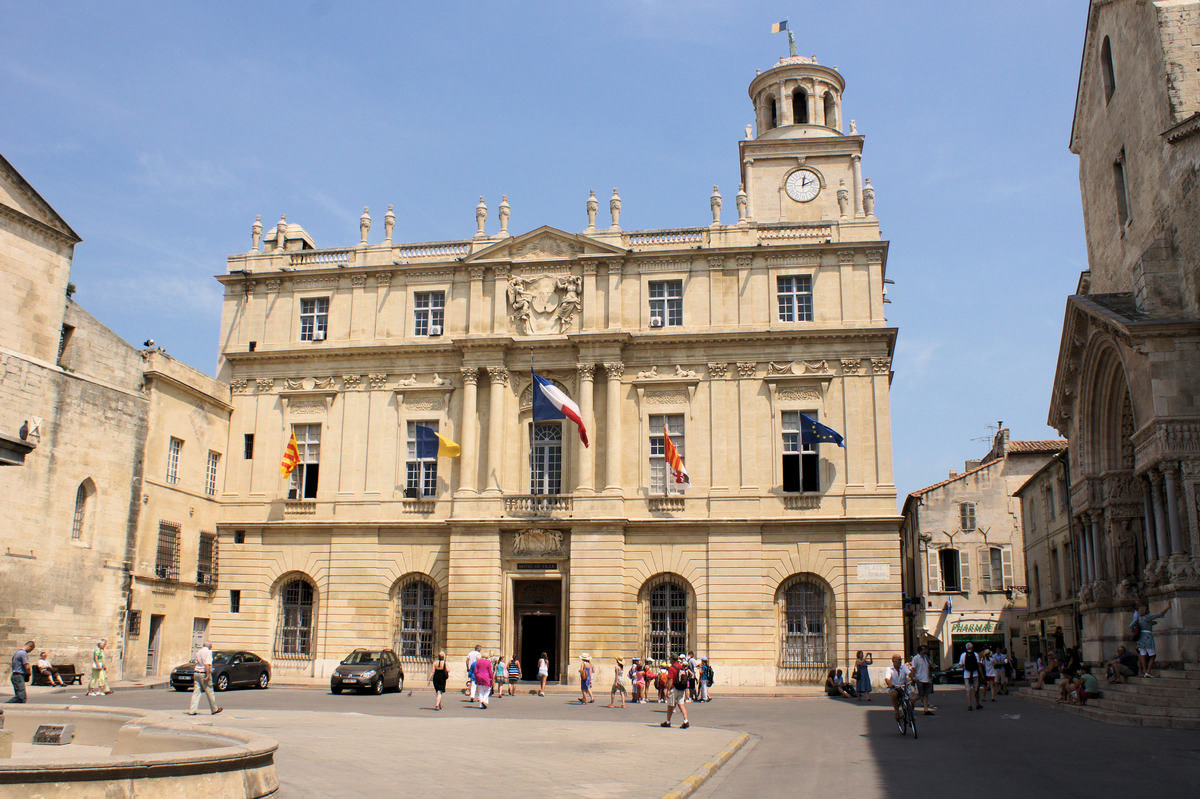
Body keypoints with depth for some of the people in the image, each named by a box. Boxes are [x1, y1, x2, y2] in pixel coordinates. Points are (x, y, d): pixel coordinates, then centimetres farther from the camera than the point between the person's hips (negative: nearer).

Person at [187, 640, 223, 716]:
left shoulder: (198, 652, 13)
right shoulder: (208, 652, -10)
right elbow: (207, 664, -20)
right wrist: (208, 676, -21)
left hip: (197, 673, 7)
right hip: (204, 674, -7)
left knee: (196, 692, 5)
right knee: (209, 692, 4)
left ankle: (192, 710, -1)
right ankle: (214, 709, 16)